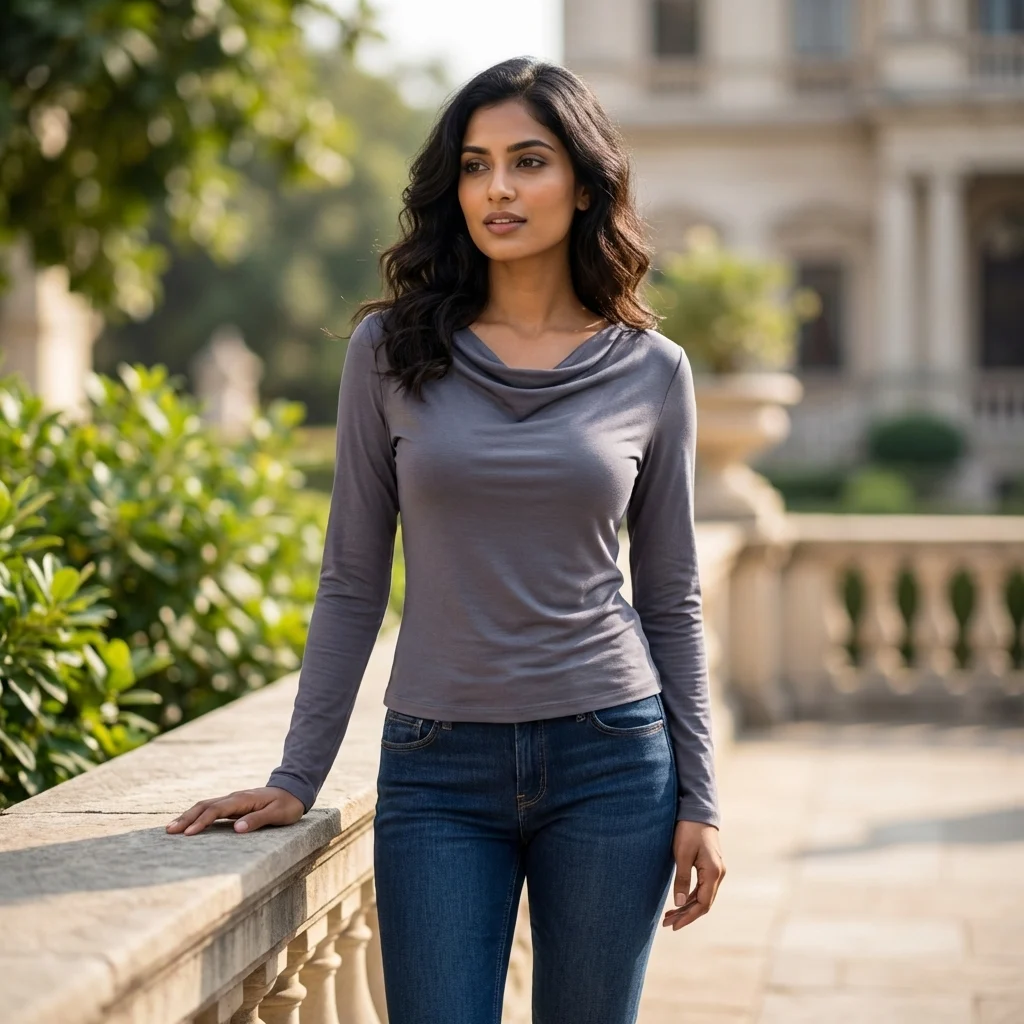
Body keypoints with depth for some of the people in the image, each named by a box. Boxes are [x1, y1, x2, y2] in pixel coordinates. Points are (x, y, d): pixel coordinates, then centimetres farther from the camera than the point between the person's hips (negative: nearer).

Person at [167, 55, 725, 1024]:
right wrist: (296, 778, 1)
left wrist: (698, 800, 3)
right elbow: (352, 582, 4)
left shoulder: (651, 370, 2)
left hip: (611, 761, 1)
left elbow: (671, 599, 7)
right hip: (437, 767, 0)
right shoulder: (391, 352, 0)